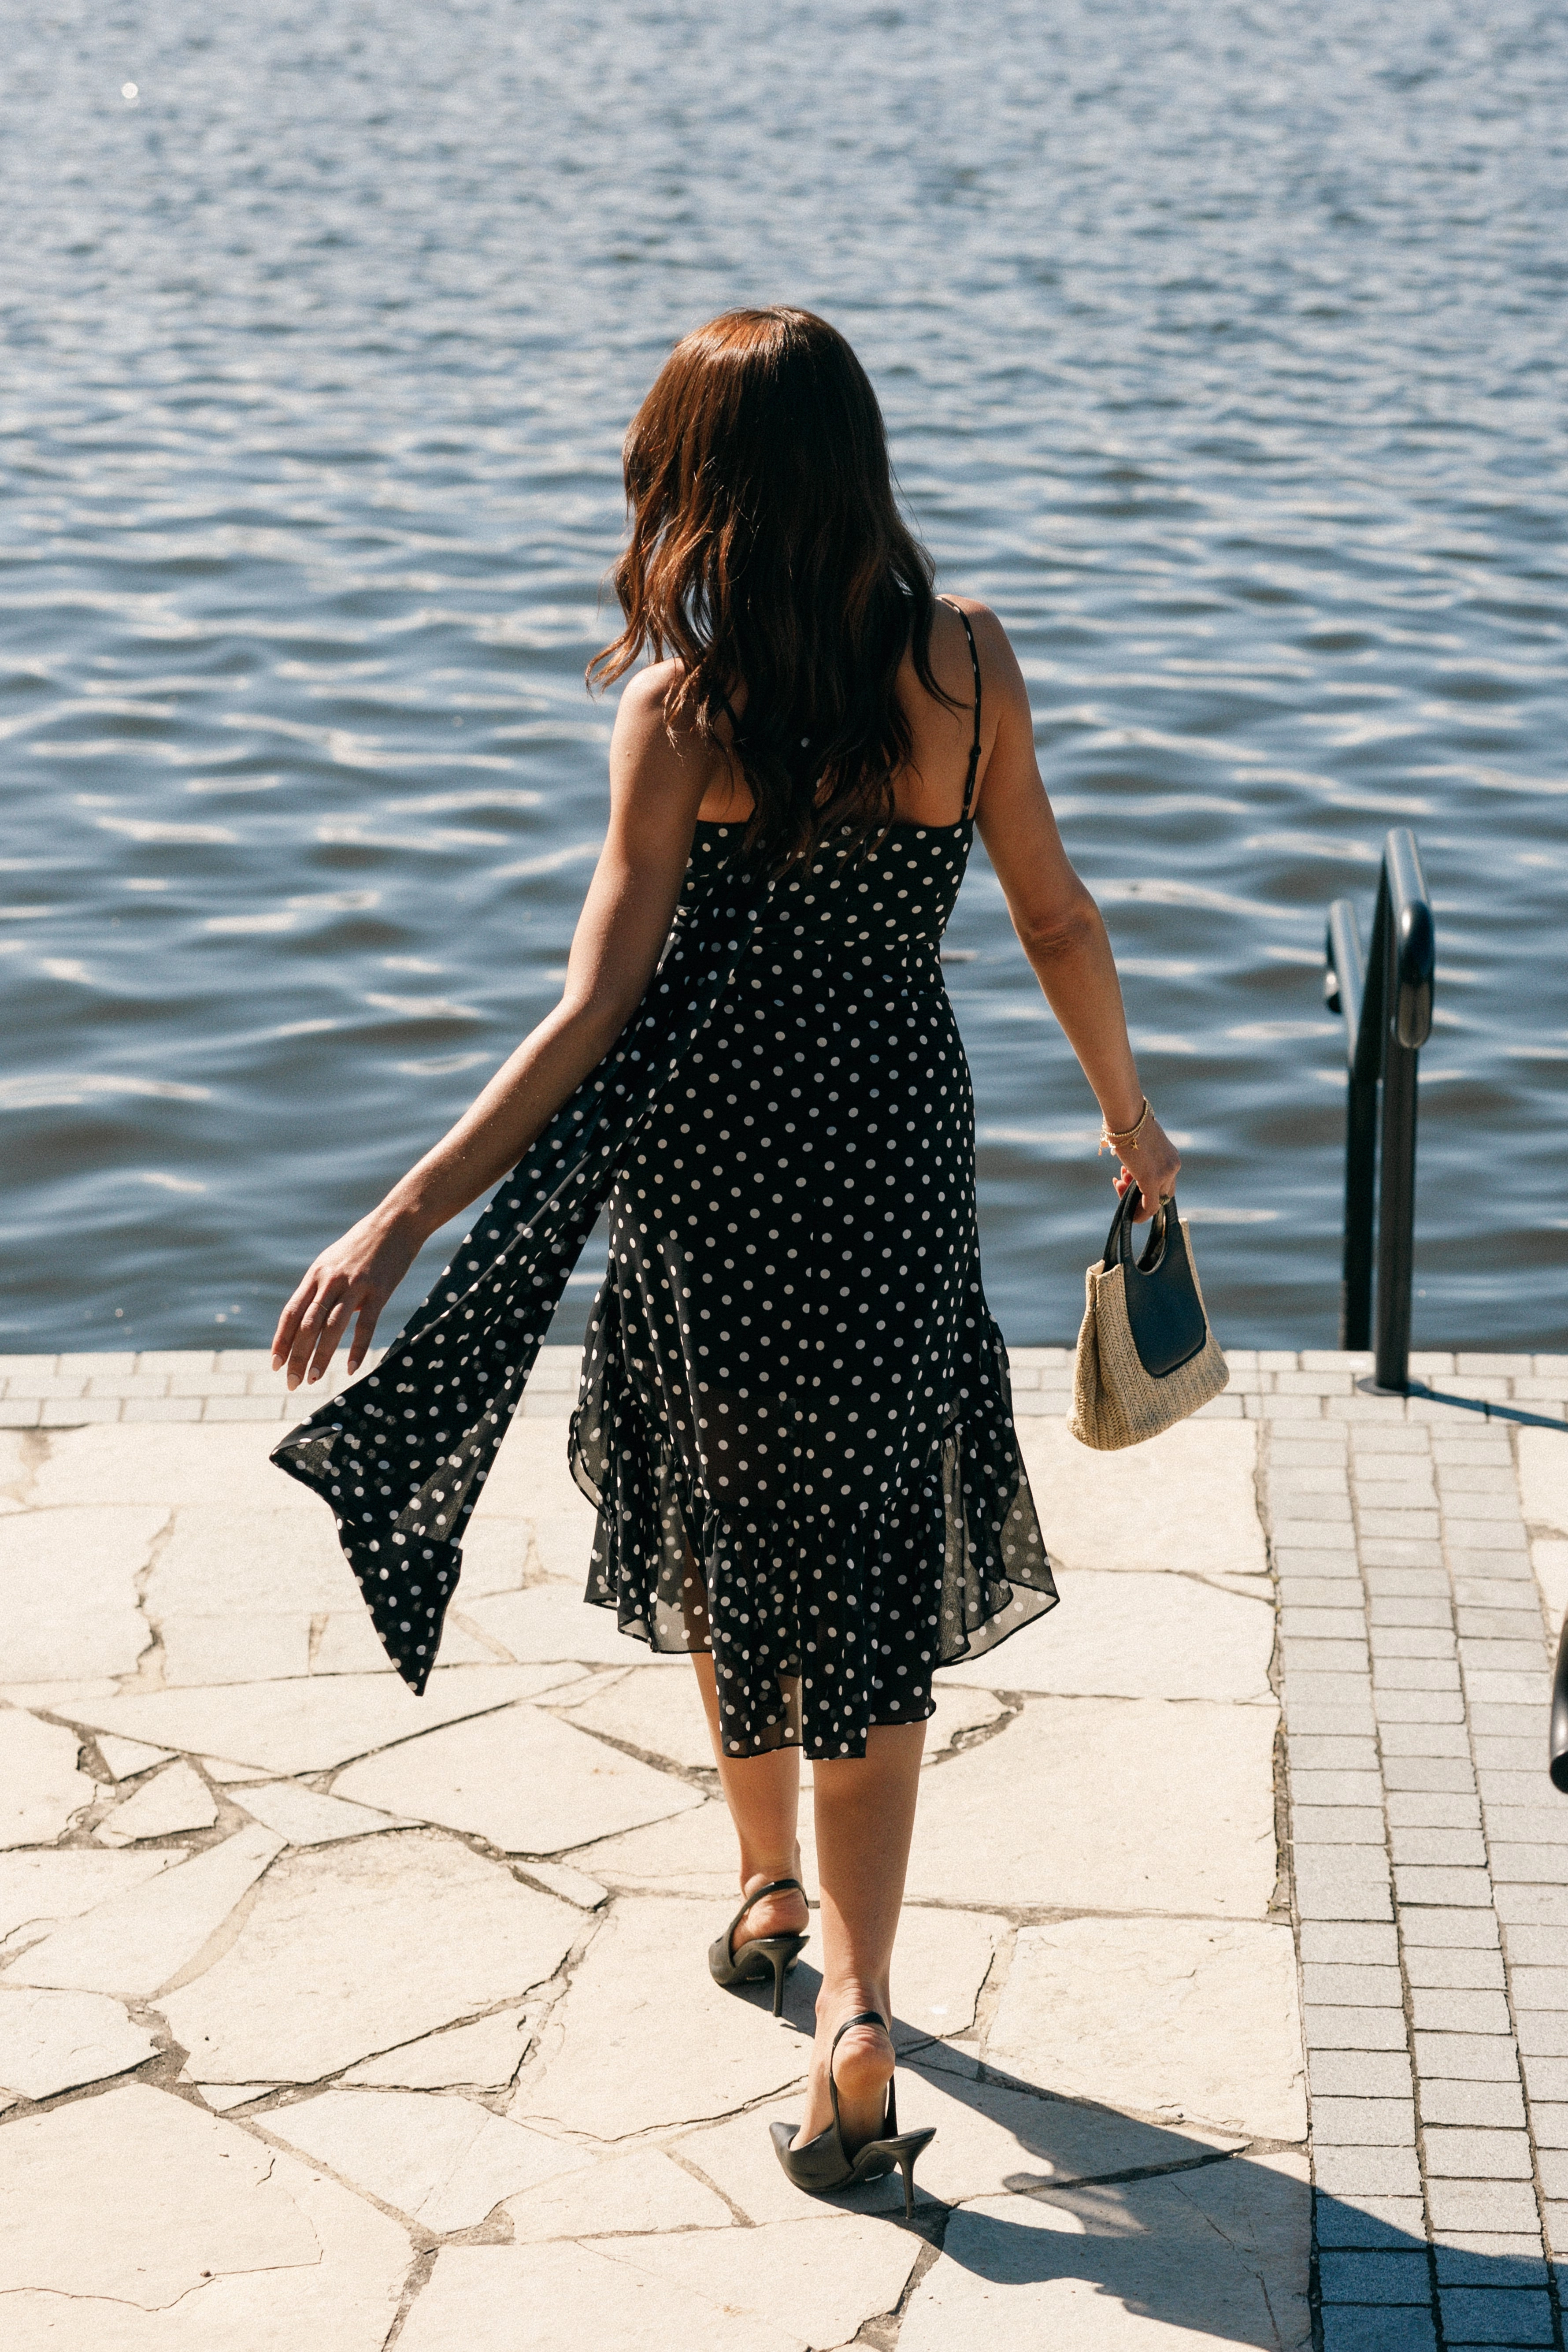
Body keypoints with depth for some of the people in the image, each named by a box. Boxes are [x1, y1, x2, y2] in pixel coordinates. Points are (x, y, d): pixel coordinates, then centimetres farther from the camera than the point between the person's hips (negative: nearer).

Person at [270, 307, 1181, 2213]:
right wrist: (1130, 1120, 20)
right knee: (875, 1563, 11)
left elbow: (598, 1010, -18)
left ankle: (769, 1886, 41)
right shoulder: (969, 662, -5)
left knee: (728, 1536, 21)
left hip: (718, 1169, -2)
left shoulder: (684, 700, -13)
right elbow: (1059, 925, 2)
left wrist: (398, 1226, -18)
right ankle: (855, 2004, -2)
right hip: (903, 1157, 2)